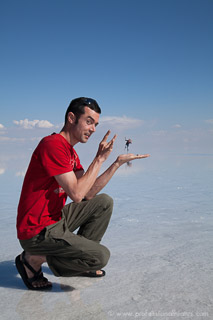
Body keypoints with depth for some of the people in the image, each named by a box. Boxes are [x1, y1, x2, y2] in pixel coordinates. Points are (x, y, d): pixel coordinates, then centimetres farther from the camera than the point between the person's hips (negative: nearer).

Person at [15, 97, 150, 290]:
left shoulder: (71, 153, 11)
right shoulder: (53, 144, -20)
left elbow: (89, 194, 4)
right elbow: (77, 194, -24)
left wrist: (117, 163, 0)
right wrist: (100, 159, -18)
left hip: (55, 220, 9)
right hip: (37, 232, -9)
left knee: (104, 202, 10)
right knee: (101, 256, -13)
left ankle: (77, 255, 14)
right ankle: (34, 259, 0)